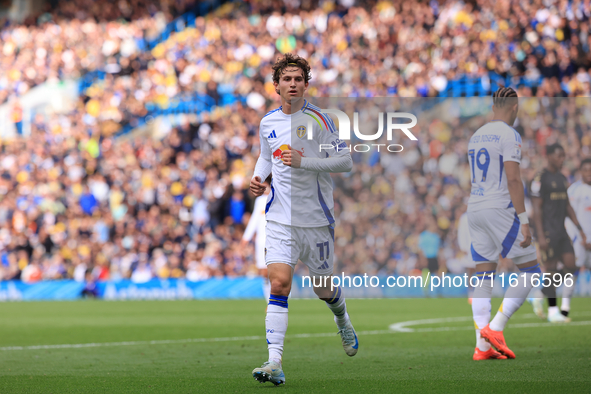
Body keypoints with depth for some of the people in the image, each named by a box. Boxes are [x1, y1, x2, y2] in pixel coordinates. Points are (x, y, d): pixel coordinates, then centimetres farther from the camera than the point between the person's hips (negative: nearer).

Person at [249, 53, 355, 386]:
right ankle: (275, 363, -20)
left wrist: (302, 161, -22)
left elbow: (346, 161, -12)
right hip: (281, 219, 2)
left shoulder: (317, 119, -9)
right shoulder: (268, 122, 7)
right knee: (279, 285, -15)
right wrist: (259, 178, 4)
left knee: (325, 290, 12)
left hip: (317, 220, -2)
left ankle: (343, 321, 48)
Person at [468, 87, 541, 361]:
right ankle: (495, 328, -10)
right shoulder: (509, 135, -9)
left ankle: (482, 346, 1)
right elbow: (513, 179, -17)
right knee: (531, 272, 1)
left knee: (484, 279, 7)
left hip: (475, 210, 8)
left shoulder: (476, 136, 17)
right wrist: (524, 220, -17)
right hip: (500, 210, -8)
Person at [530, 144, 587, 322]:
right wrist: (541, 236, -17)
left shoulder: (562, 179, 15)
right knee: (551, 269, -5)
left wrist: (579, 228, 14)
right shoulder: (540, 179, -10)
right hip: (547, 231, -8)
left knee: (570, 267, 1)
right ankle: (553, 311, 3)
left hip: (561, 230, 8)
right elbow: (537, 209, -13)